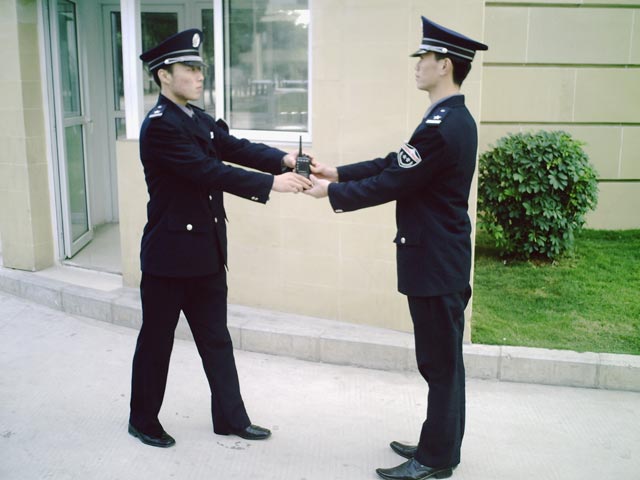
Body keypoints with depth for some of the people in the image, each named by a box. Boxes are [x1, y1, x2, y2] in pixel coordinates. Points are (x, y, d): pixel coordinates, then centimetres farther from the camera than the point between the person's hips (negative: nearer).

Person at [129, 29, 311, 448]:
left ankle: (231, 417, 26)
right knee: (157, 340, 9)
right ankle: (143, 420, 27)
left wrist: (284, 159, -16)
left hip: (206, 251, 8)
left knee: (216, 338, 14)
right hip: (170, 252, -8)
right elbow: (209, 171, -25)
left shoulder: (199, 119, 10)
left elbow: (236, 148, 0)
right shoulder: (159, 124, -17)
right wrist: (272, 183, -26)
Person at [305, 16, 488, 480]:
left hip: (435, 263, -10)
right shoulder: (454, 118, 11)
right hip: (441, 256, 10)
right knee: (442, 358, 18)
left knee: (440, 361, 2)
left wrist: (333, 192, -6)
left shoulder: (442, 126, -22)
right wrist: (338, 172, 10)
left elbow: (391, 183, -18)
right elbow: (394, 163, 13)